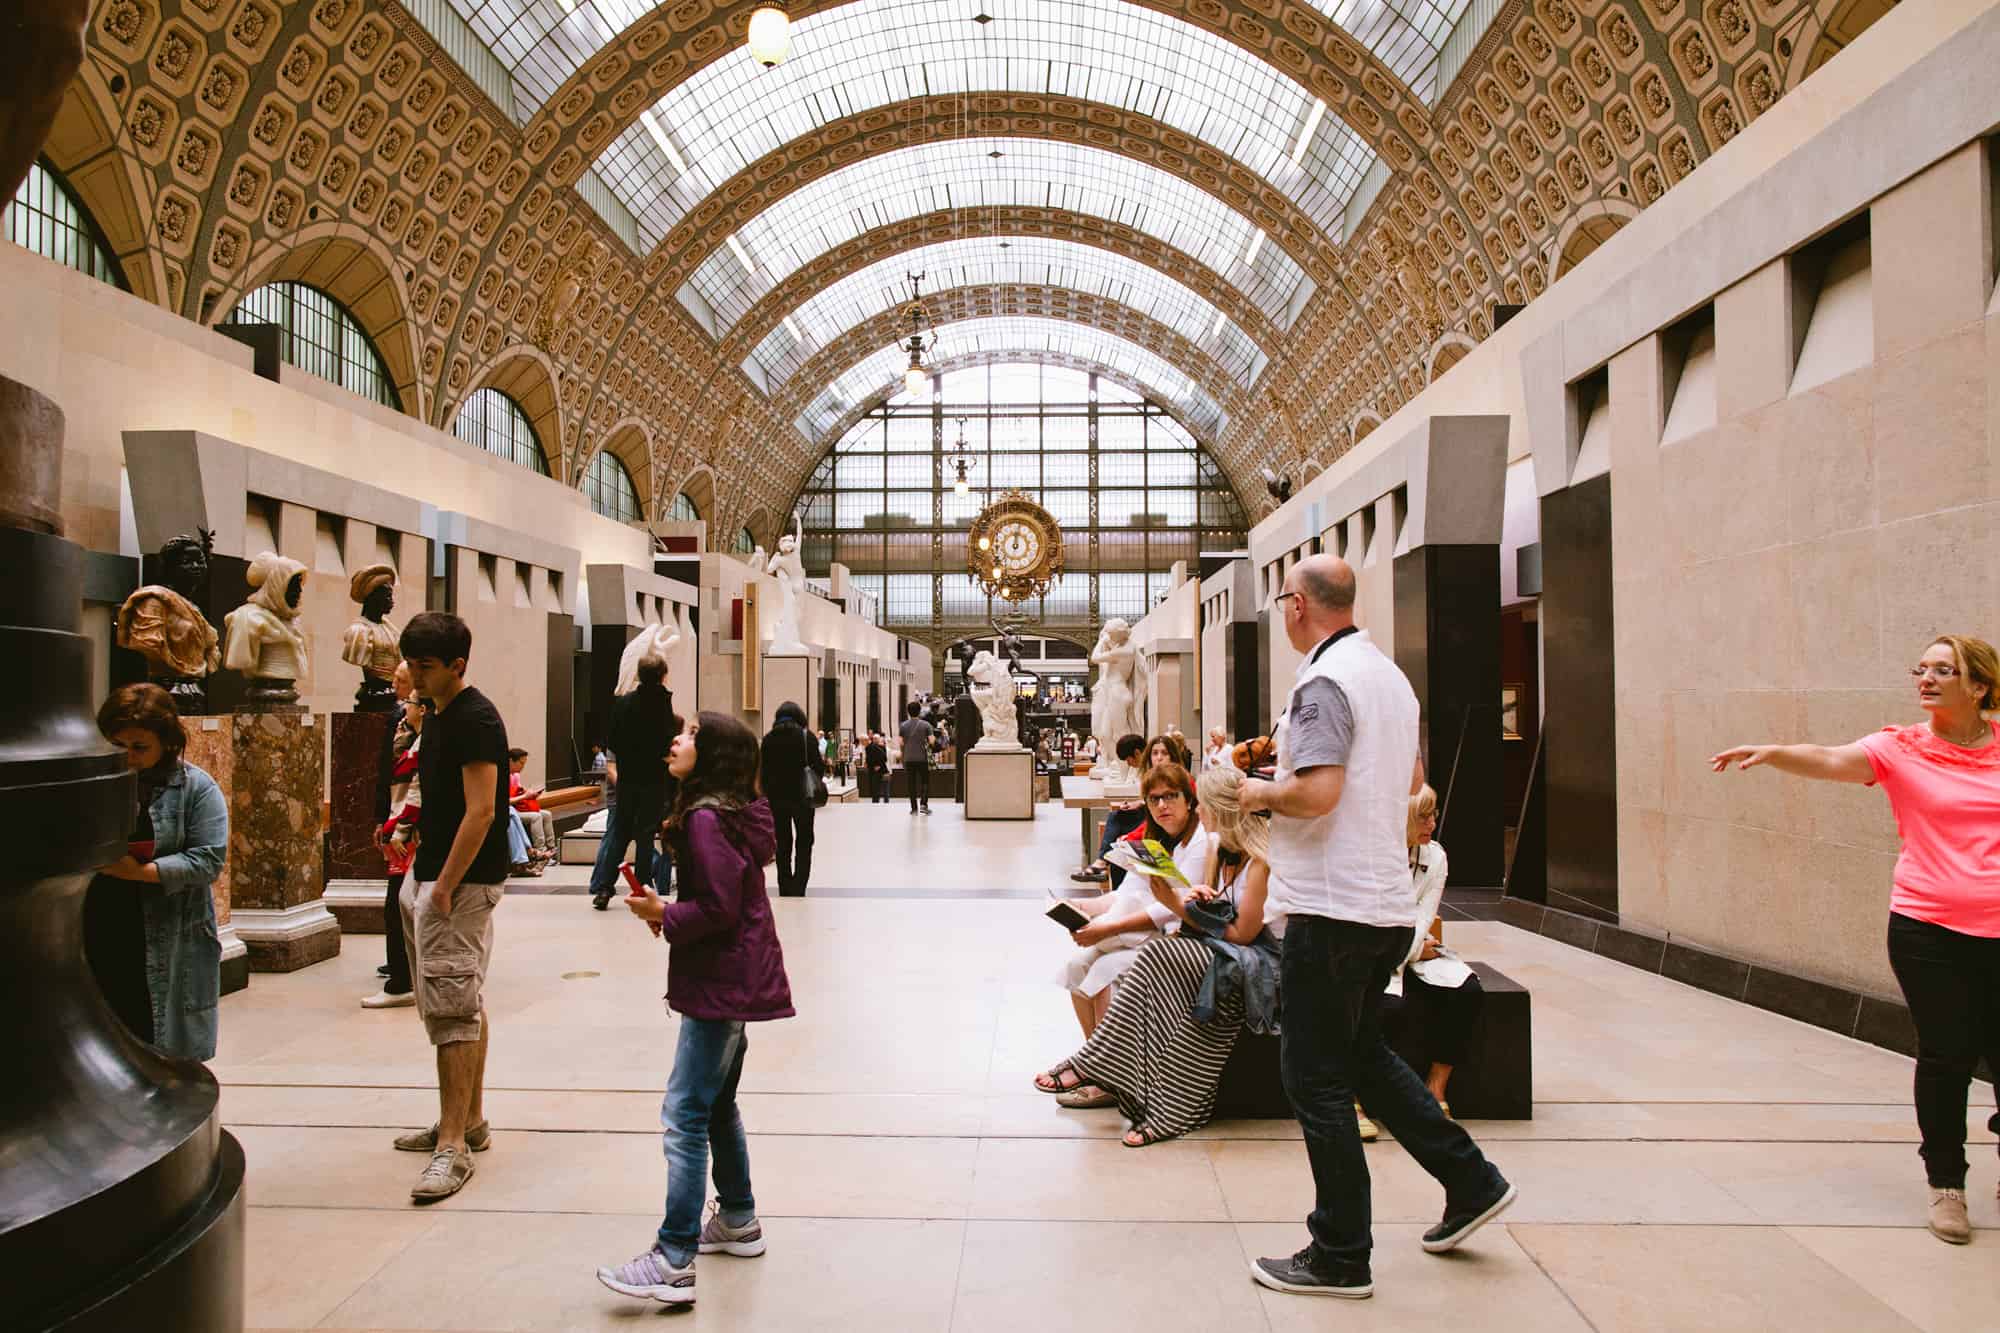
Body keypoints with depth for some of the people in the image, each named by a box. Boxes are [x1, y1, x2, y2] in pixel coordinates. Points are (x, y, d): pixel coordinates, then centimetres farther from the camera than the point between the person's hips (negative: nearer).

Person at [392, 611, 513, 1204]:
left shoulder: (475, 719, -16)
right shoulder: (438, 717, 14)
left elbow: (481, 811, -21)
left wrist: (444, 886, -21)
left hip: (462, 882, -10)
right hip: (432, 876, 10)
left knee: (453, 1007, -9)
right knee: (465, 1004, 16)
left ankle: (453, 1145, -5)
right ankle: (470, 1120, 27)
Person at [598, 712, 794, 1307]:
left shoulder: (706, 819, -18)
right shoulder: (733, 812, 12)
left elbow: (718, 908, -22)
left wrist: (665, 915, -9)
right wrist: (671, 915, 7)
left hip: (721, 985, -11)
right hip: (737, 981, 11)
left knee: (685, 1114, -9)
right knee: (717, 1105, 21)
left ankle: (673, 1261, -7)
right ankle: (738, 1221, 33)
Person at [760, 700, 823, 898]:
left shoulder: (768, 738, 4)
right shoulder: (806, 736, -5)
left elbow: (762, 770, 4)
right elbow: (818, 765, -7)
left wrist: (767, 793, 10)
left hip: (776, 797, 3)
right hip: (801, 796, -3)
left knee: (783, 843, 12)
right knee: (804, 843, 5)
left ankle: (785, 889, 14)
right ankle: (798, 888, -8)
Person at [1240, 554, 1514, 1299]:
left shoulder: (1324, 681, -16)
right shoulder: (1390, 675, 13)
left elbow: (1317, 792, -27)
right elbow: (1412, 779, 23)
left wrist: (1261, 793, -8)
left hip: (1332, 908, -9)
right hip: (1388, 902, 9)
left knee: (1316, 1077, 1)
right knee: (1361, 1053, 24)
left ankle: (1339, 1258, 11)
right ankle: (1469, 1182, 27)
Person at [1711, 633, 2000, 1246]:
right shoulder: (1901, 748, -4)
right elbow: (1829, 760, -21)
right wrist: (1771, 753, -37)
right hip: (1929, 929, -2)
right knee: (1945, 1058, 3)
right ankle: (1946, 1183, 21)